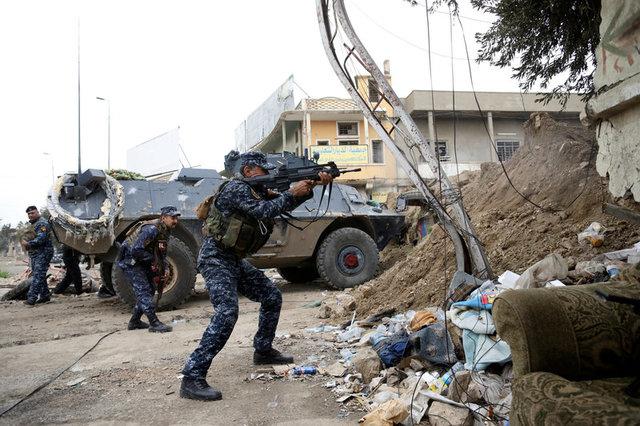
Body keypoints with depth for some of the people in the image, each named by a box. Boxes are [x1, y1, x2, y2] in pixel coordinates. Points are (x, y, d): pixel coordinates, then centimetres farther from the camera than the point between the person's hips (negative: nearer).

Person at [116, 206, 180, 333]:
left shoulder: (165, 231, 4)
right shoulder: (151, 229, -28)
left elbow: (162, 253, 15)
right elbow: (136, 250, -32)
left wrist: (166, 267, 0)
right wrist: (153, 259, -22)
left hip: (141, 262, 10)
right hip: (129, 260, -10)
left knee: (150, 289, 12)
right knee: (144, 291, -13)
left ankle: (135, 321, 24)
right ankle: (154, 324, -11)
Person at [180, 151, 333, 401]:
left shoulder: (259, 192, 12)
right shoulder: (235, 188, -16)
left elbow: (284, 204, 8)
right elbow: (265, 211, -25)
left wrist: (313, 186, -2)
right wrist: (292, 192, -16)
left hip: (236, 261, 10)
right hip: (215, 259, -10)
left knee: (272, 298, 11)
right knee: (227, 312, -24)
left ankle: (263, 351, 29)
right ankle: (192, 379, -20)